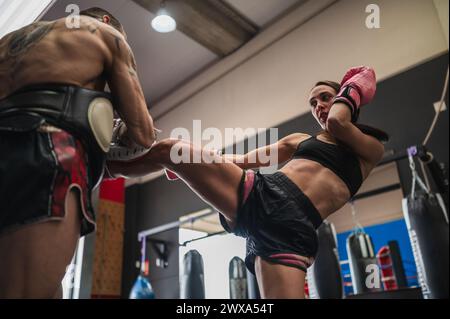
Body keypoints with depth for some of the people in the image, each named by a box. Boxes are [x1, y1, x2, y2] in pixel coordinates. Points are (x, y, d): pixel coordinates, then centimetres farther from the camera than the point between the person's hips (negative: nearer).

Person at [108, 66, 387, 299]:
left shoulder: (371, 148, 19)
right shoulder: (300, 140, 28)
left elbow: (336, 122, -2)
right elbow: (242, 160, 26)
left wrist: (353, 88, 19)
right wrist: (187, 161, 23)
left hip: (291, 229, -3)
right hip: (256, 194, 4)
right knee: (169, 148, -7)